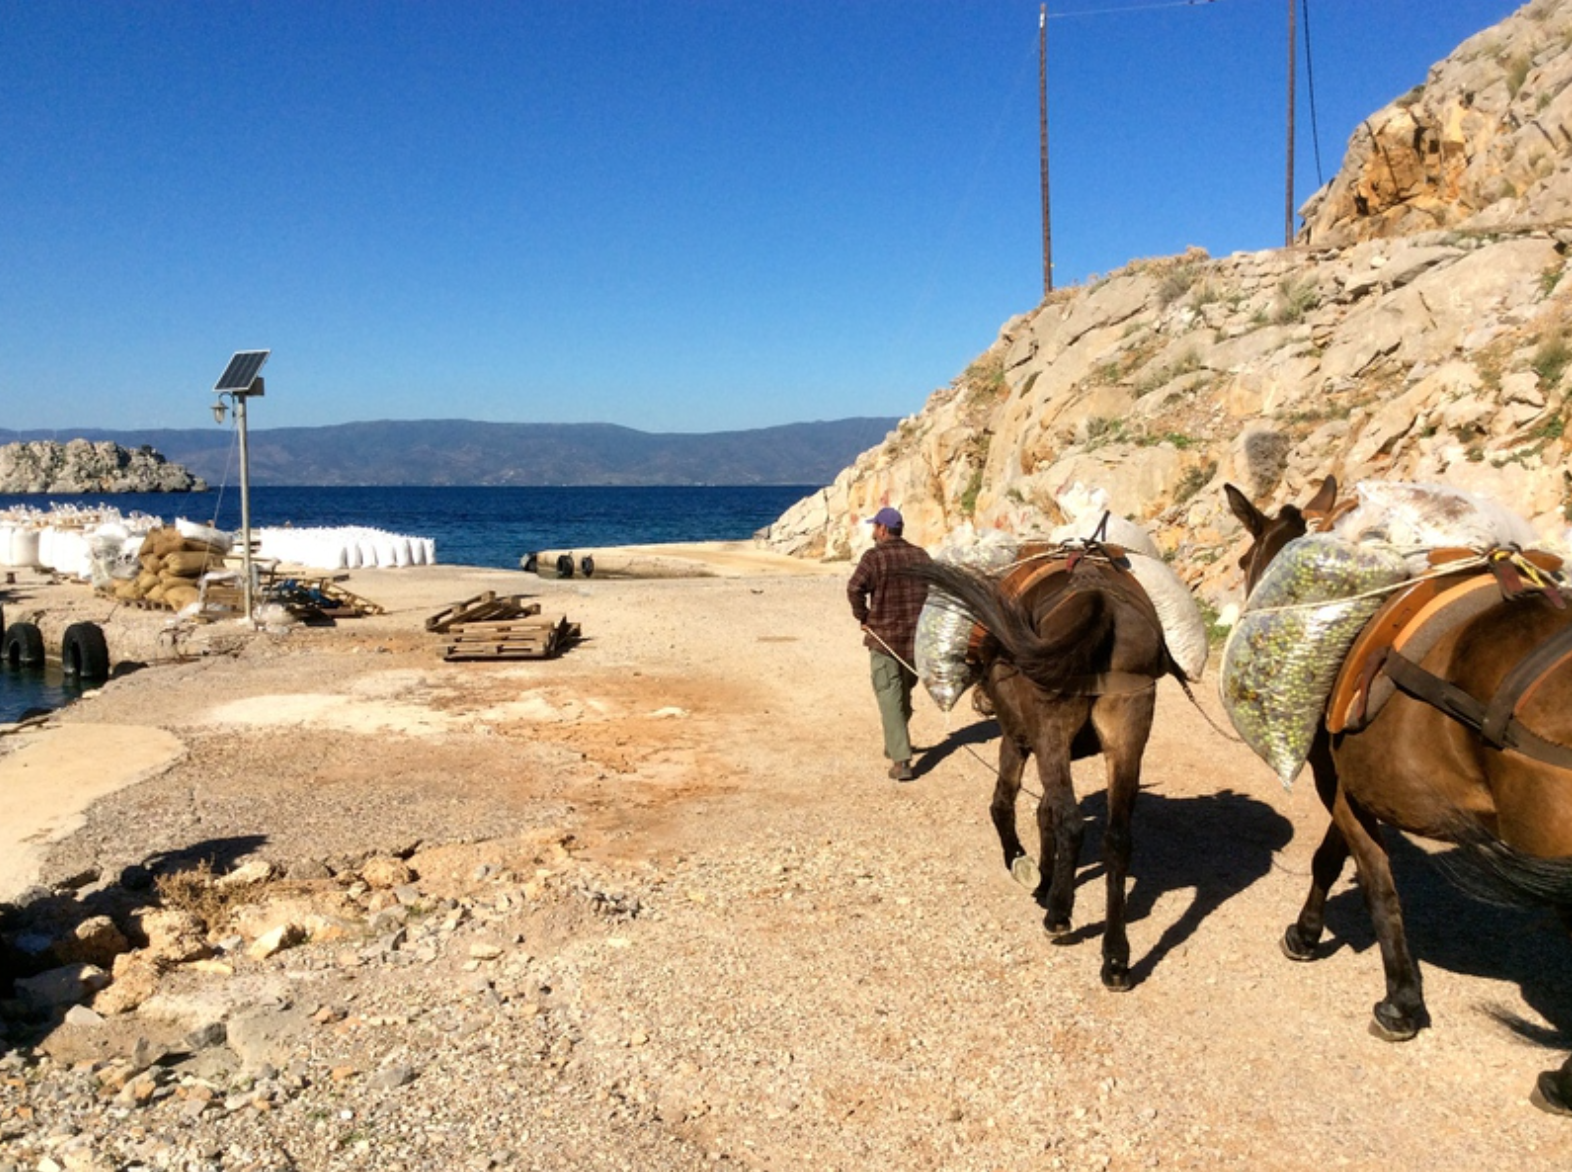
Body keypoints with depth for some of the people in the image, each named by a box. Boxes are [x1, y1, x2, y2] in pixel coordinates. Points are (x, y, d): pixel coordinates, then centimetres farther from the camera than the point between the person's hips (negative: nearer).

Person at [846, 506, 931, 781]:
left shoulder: (875, 557, -11)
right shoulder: (920, 555, 6)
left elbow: (855, 588, -23)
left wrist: (862, 617, -8)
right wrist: (922, 619, 13)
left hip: (884, 637, -5)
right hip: (917, 638, 5)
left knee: (890, 699, -3)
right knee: (904, 693, 23)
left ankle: (901, 761, -11)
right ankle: (895, 745, 39)